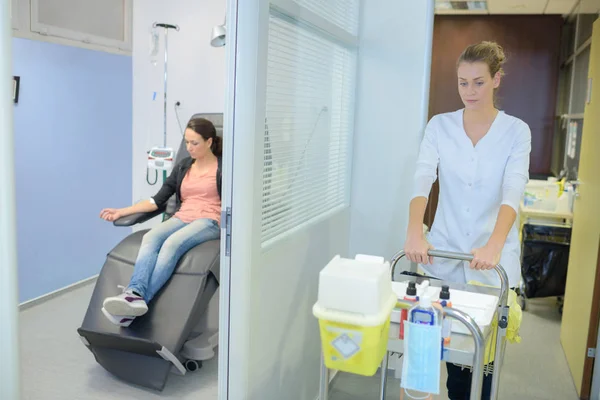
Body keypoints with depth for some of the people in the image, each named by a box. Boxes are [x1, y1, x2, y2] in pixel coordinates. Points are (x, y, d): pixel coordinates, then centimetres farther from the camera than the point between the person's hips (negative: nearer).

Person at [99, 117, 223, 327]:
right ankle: (135, 294, -48)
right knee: (150, 238, -29)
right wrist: (122, 211, 7)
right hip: (181, 219, 5)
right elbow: (158, 200, 15)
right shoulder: (183, 167, 18)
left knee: (172, 243, -35)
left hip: (208, 222, -4)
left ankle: (140, 300, -44)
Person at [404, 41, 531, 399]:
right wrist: (415, 232, -29)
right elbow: (423, 179, -12)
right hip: (445, 252, 1)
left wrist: (495, 245, -33)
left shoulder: (516, 131, -2)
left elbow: (513, 191, -17)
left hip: (493, 259, -1)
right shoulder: (439, 125, 1)